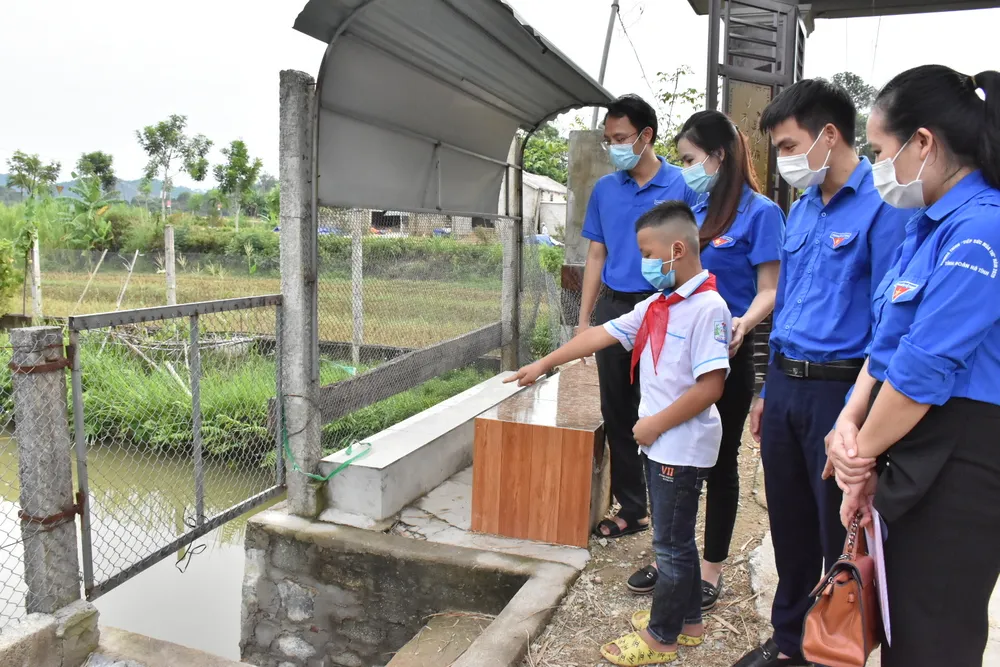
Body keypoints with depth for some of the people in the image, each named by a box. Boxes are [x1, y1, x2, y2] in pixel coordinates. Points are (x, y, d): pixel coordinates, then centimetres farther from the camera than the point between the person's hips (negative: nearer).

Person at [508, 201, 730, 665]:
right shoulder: (656, 305, 7)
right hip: (658, 443, 9)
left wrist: (655, 424, -17)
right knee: (674, 538, 21)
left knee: (671, 543, 6)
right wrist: (544, 364, 11)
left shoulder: (707, 308, -20)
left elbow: (710, 386, -24)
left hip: (683, 447, -9)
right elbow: (601, 335, 10)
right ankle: (687, 620, 38)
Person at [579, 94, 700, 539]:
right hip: (614, 307, 5)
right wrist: (584, 318, 8)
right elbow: (596, 256, 12)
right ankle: (631, 508, 24)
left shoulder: (682, 186, -4)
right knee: (617, 413, 10)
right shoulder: (604, 190, 9)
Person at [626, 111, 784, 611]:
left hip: (725, 355, -6)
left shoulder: (759, 212, -10)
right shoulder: (696, 210, 9)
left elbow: (769, 291, -12)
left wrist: (743, 324, -30)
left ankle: (711, 571, 25)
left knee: (719, 461, 8)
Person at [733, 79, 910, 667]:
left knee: (840, 536, 6)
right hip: (785, 384, 7)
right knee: (790, 526, 17)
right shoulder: (802, 211, 13)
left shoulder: (881, 206, -12)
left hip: (839, 389, -7)